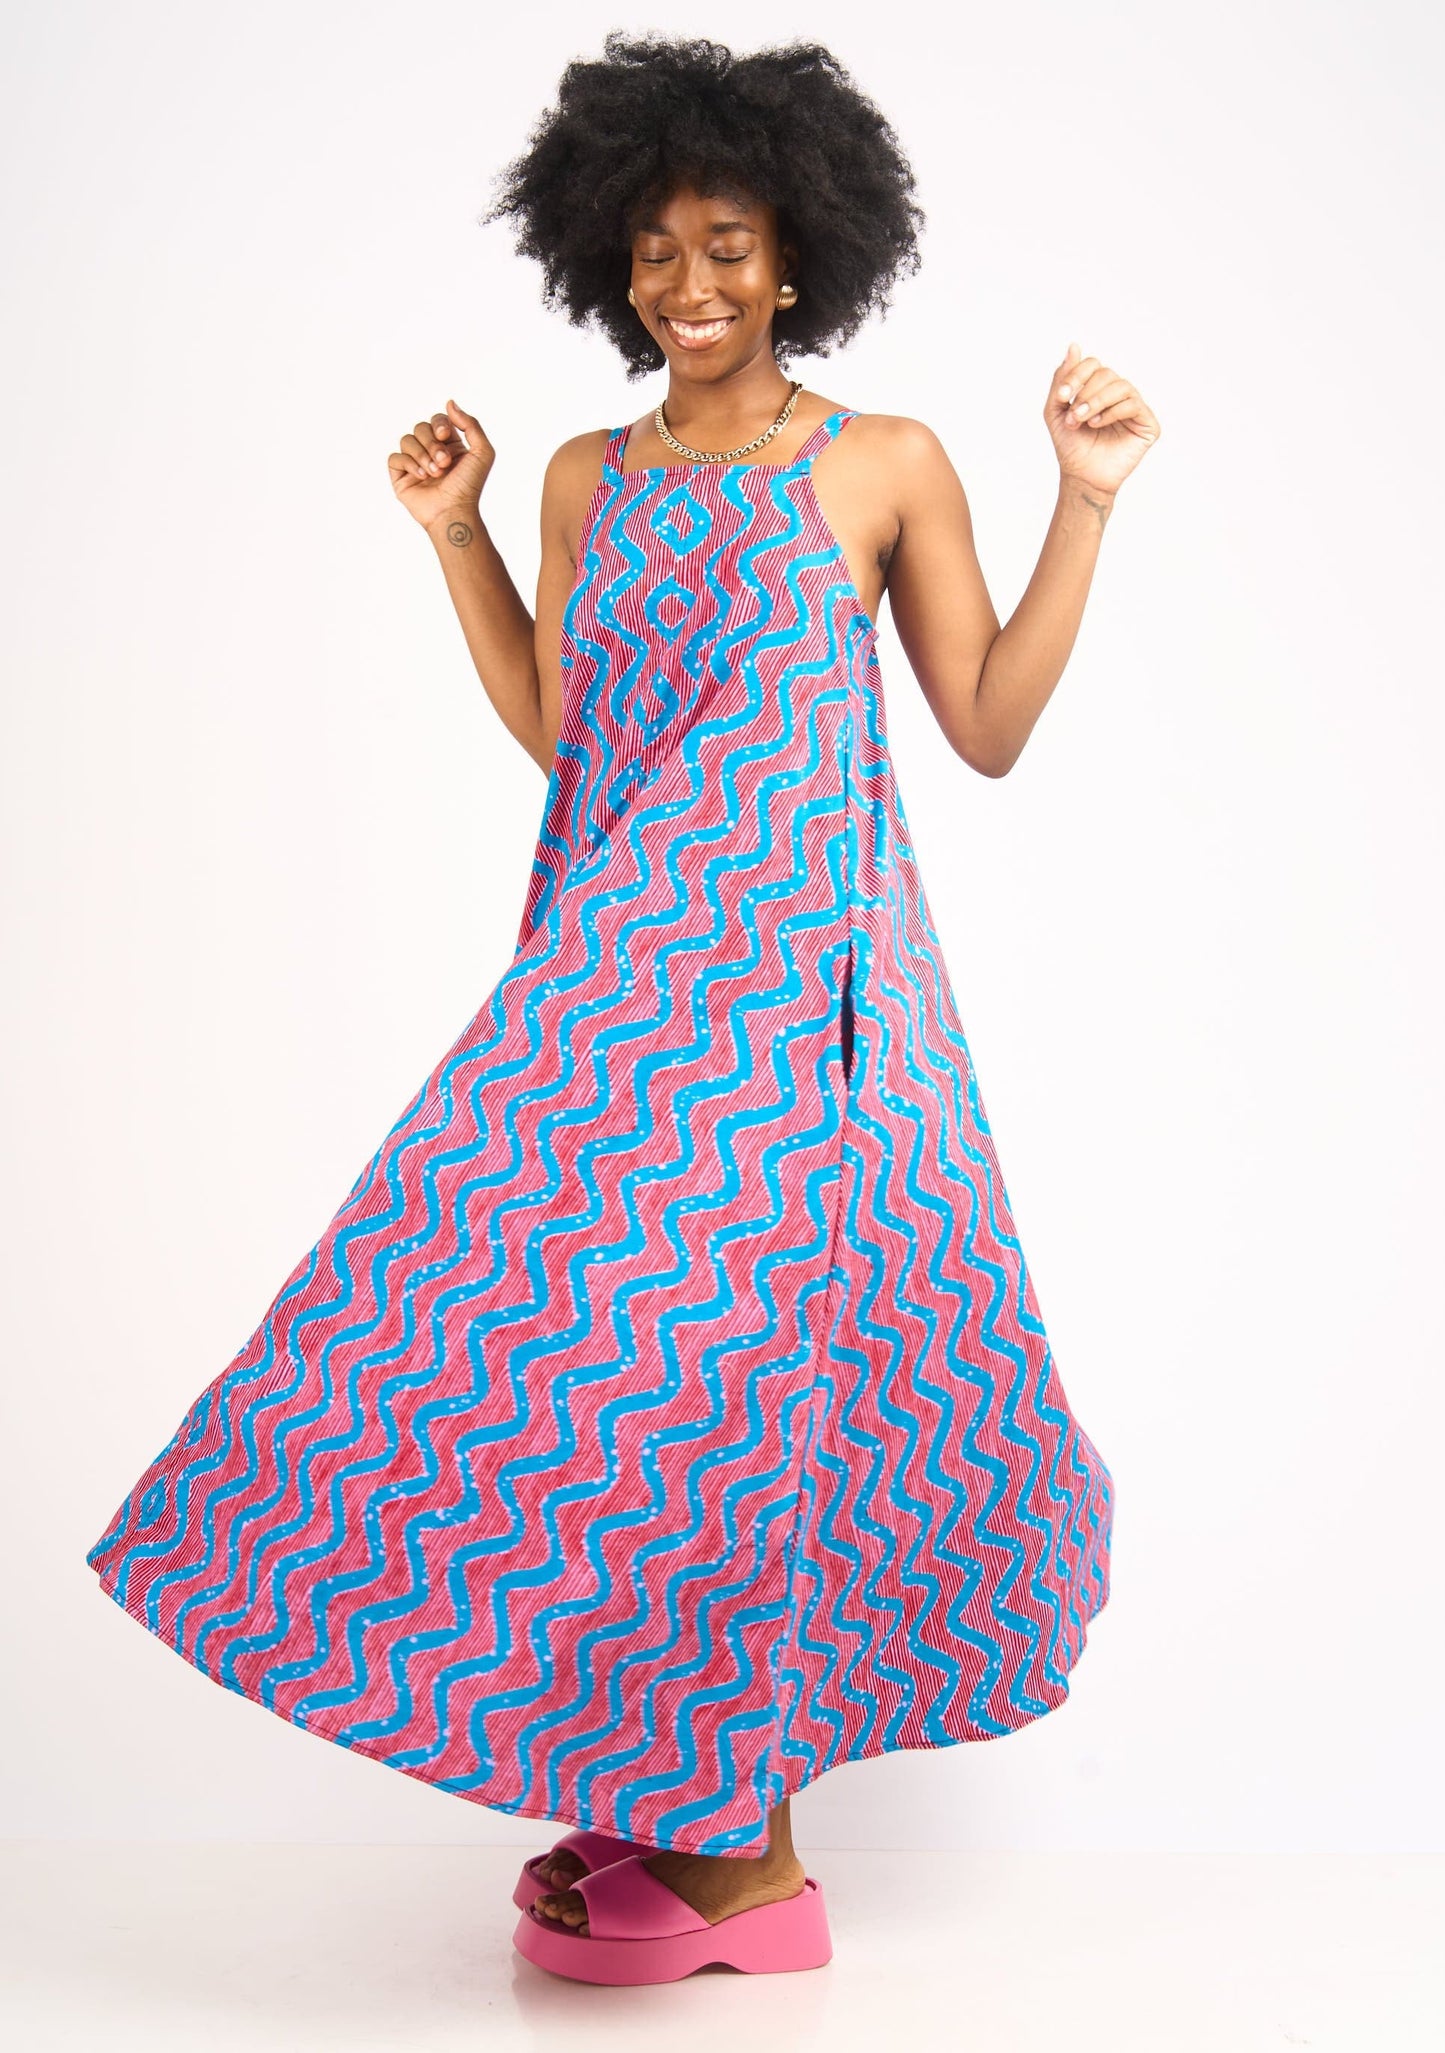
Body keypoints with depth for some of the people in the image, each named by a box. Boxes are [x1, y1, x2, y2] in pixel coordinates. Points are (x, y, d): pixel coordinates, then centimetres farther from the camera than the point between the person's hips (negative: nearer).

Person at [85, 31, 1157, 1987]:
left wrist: (1085, 506, -3)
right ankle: (685, 1800, 20)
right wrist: (457, 535, 12)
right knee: (601, 1336, 3)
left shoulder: (886, 465, 2)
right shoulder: (589, 481, 14)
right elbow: (554, 731, 15)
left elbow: (992, 727, 3)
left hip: (797, 970, -5)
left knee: (714, 1355, -7)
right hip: (615, 960, 5)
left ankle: (746, 1865, 8)